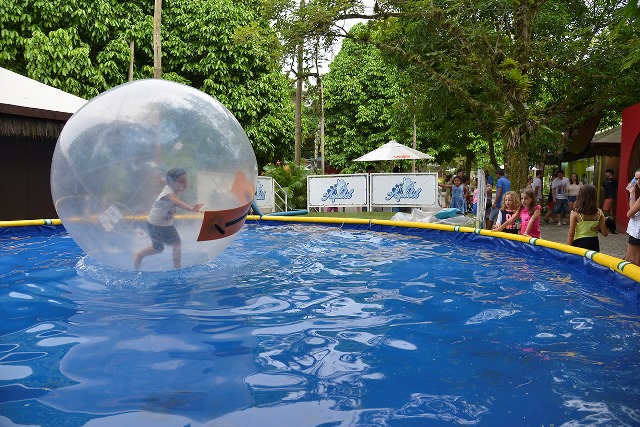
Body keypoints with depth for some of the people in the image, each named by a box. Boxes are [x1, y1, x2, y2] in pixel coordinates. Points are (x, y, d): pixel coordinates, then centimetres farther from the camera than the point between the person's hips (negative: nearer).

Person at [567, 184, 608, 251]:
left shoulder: (575, 213, -12)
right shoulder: (599, 213, -3)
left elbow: (571, 234, -11)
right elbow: (604, 233, 0)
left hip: (579, 243, -3)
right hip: (594, 243, 3)